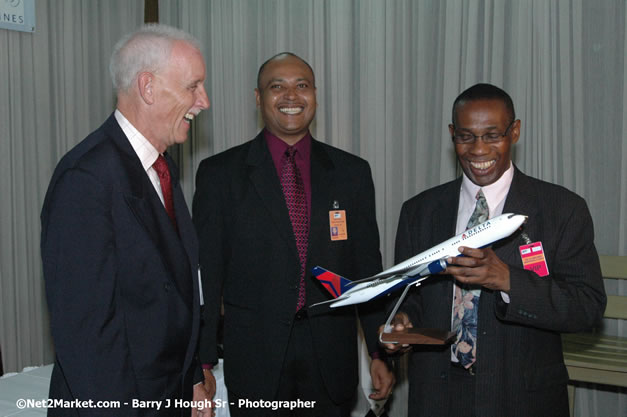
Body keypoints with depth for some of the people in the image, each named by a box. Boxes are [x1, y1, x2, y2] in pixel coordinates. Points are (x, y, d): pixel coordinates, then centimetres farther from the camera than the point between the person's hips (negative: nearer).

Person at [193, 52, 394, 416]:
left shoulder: (352, 172, 6)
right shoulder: (220, 173, 0)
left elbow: (367, 267, 8)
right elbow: (206, 272, -1)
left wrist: (381, 351, 6)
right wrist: (204, 361, -5)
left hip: (332, 356, 2)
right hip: (254, 357, -1)